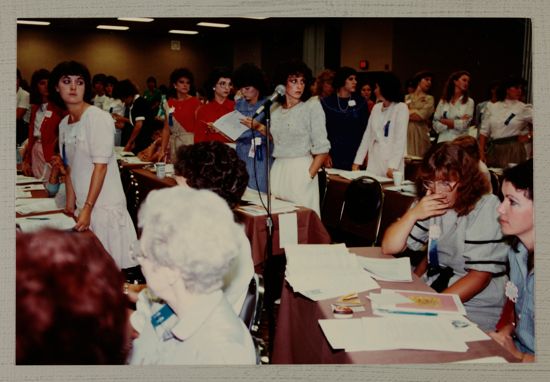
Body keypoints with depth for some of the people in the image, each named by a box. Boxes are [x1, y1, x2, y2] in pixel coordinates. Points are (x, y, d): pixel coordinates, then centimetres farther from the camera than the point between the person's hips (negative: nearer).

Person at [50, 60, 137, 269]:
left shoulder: (98, 118, -11)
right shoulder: (64, 124, 12)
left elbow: (101, 166, -15)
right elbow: (70, 167, 15)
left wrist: (88, 208, -17)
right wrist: (71, 204, 8)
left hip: (104, 205, -7)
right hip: (82, 205, 7)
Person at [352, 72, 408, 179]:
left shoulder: (401, 108, -5)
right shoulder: (376, 108, 13)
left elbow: (400, 139, -11)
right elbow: (367, 136, 12)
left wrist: (393, 166, -19)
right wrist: (357, 162, 6)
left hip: (391, 160, -5)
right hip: (374, 161, 5)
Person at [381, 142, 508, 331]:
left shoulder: (486, 208, -13)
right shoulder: (427, 203, 6)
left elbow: (480, 275, -15)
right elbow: (389, 248, 2)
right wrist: (413, 214, -14)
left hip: (476, 308, -6)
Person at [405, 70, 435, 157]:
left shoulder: (429, 99, 10)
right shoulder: (406, 98, 17)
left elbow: (421, 116, -5)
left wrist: (408, 113, 5)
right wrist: (415, 112, -1)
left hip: (420, 135, -2)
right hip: (405, 134, 2)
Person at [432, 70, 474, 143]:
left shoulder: (469, 102, 5)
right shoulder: (443, 101, 10)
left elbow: (464, 124, -4)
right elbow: (436, 124, 3)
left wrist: (444, 121, 1)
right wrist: (456, 123, -7)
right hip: (443, 140, 1)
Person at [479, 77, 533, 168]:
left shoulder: (525, 109, 1)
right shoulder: (492, 107, 8)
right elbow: (484, 131, 7)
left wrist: (529, 136, -2)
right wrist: (481, 152, -1)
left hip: (513, 151, -2)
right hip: (493, 151, 2)